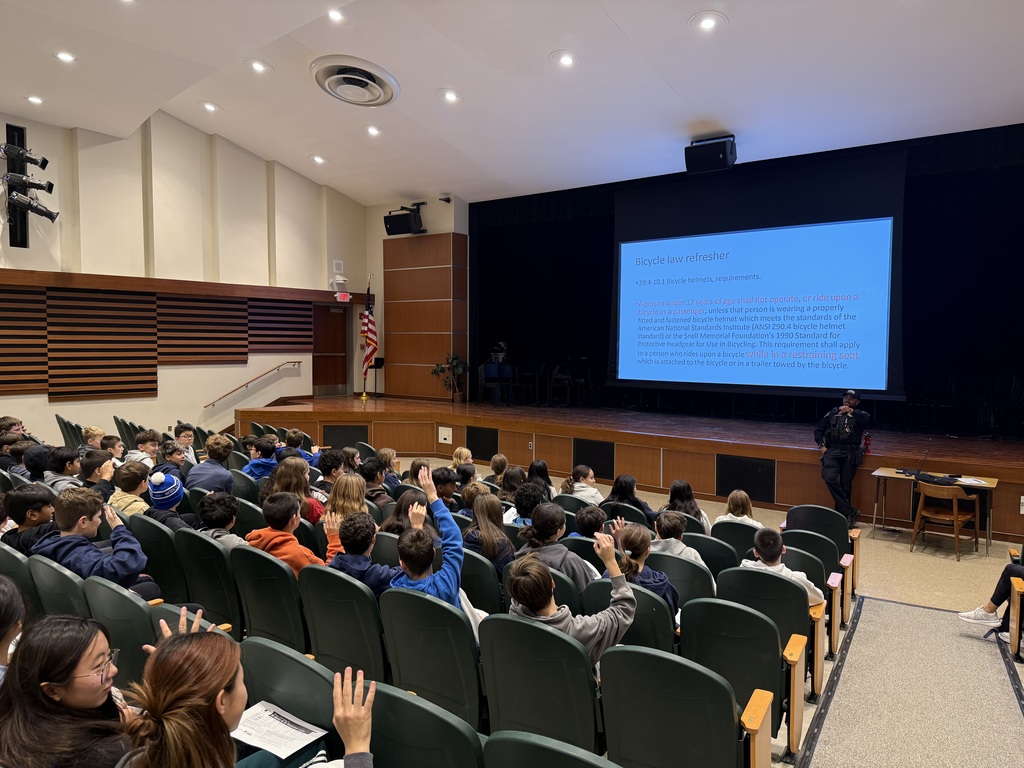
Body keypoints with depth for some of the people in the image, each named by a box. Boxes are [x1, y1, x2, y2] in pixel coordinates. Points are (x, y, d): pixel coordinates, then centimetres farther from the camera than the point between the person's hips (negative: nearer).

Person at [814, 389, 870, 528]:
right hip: (832, 451, 1)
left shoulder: (859, 415, 9)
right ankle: (850, 512, -11)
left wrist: (851, 411, -33)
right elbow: (818, 429, 19)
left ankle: (842, 515, 12)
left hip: (850, 453, -1)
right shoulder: (832, 413, 17)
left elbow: (867, 420, -16)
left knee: (845, 485, -3)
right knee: (830, 478, -18)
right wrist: (821, 446, 5)